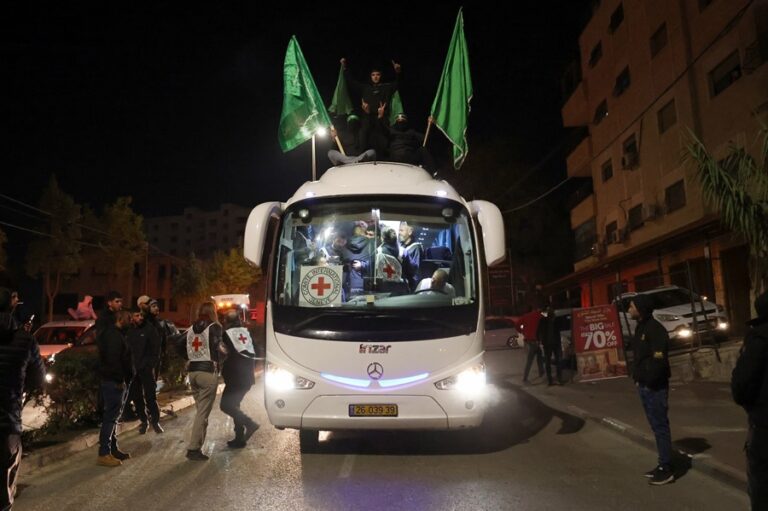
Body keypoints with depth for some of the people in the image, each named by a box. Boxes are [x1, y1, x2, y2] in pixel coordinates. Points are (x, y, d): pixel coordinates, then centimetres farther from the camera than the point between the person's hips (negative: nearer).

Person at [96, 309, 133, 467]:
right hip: (114, 382, -11)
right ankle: (104, 454, -5)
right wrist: (120, 380, -22)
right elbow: (113, 359, -23)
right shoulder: (113, 335, -14)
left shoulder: (116, 334, 18)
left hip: (116, 382, 11)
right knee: (110, 417, -8)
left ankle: (113, 449, 24)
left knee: (112, 416, 15)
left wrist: (125, 380, 17)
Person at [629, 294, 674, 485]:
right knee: (656, 426, 16)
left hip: (655, 387, -9)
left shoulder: (655, 329, -17)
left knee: (660, 426, -1)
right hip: (644, 386, 9)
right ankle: (662, 465, 26)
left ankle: (666, 469, 7)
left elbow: (658, 360, -22)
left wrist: (649, 381, -15)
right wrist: (637, 378, 8)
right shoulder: (640, 327, 12)